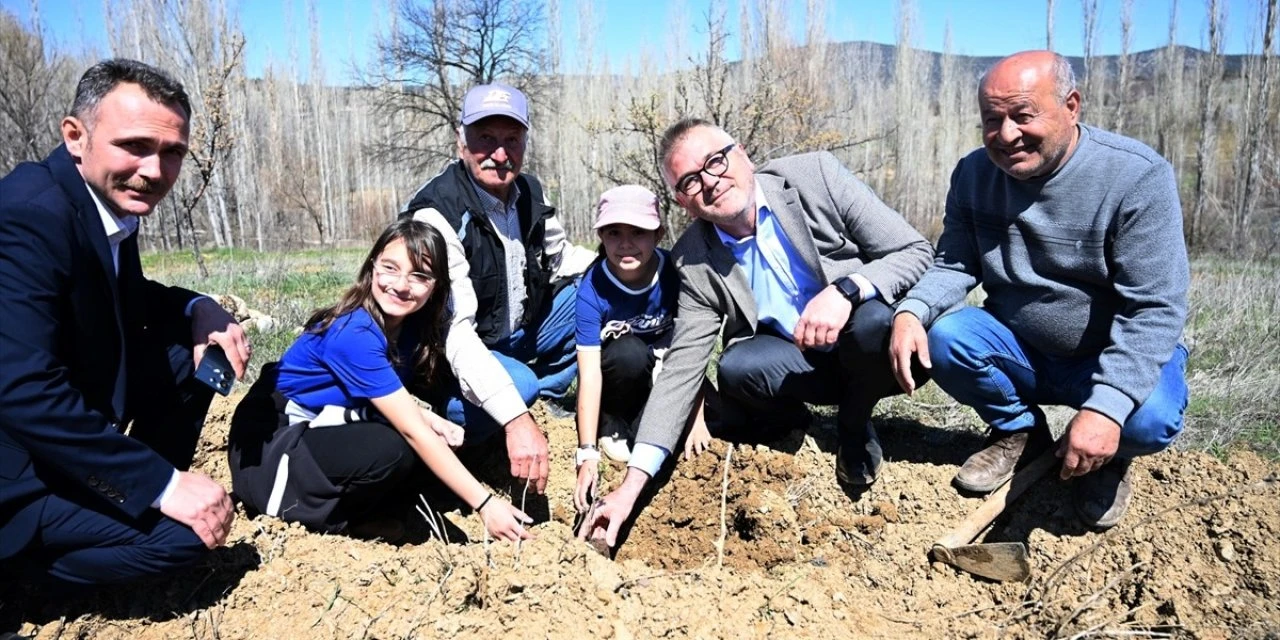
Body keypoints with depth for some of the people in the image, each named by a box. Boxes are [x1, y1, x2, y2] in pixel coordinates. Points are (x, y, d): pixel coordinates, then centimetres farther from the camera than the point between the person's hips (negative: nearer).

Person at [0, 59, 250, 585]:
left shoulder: (109, 199, -1)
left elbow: (123, 297, 17)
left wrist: (199, 310, -5)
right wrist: (163, 483, -27)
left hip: (70, 429, 9)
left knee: (195, 343, 2)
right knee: (182, 532, -20)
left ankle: (135, 498, 12)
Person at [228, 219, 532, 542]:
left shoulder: (412, 325, -4)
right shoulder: (354, 334, -28)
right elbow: (413, 431, -30)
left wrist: (428, 417, -13)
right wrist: (484, 503, -31)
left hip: (325, 431, 8)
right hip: (270, 446, -8)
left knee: (439, 441, -9)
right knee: (392, 450, -31)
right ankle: (302, 510, -6)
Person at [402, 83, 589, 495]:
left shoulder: (528, 192, -5)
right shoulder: (437, 214, -27)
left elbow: (562, 261, 12)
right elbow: (453, 329, -37)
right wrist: (515, 419, -48)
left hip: (516, 335, 7)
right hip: (454, 355, -7)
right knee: (520, 383, -36)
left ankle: (546, 400, 4)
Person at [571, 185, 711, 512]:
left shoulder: (674, 271, -23)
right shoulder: (592, 289, -27)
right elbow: (590, 374, -31)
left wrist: (696, 418, -20)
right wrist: (587, 454, -37)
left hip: (660, 365, 2)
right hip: (616, 369, -2)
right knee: (629, 353, -34)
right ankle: (614, 427, -10)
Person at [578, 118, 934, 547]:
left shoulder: (815, 175, -14)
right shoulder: (694, 264, -10)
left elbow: (916, 250, -13)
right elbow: (681, 369, -13)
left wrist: (846, 289, -34)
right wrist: (633, 483, -21)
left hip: (869, 352, 0)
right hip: (799, 364, 1)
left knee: (875, 322, -33)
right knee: (737, 368, -29)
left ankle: (854, 425, 0)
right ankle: (788, 417, 7)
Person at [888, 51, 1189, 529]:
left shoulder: (1138, 176, -20)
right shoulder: (973, 173, -6)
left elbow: (1153, 308, -25)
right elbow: (955, 264, -2)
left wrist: (1107, 406, -37)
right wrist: (912, 311, -26)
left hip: (1116, 357, -3)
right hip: (1019, 352, 4)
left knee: (1147, 421, -33)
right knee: (946, 338, -24)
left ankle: (1108, 458, 7)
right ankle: (1020, 432, 6)